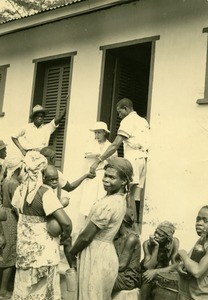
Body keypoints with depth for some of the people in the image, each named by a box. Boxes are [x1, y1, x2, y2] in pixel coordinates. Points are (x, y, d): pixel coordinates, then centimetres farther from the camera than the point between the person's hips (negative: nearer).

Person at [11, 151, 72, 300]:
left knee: (24, 288, 22)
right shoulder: (46, 192, -22)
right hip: (42, 249, -6)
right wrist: (65, 236, -9)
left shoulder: (20, 189, 0)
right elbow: (66, 222, -28)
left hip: (24, 246, 6)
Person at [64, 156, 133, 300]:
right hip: (105, 253, 9)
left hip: (96, 257, -9)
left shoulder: (108, 204, -24)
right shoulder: (120, 199, 6)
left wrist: (71, 252, -2)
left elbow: (86, 236, -17)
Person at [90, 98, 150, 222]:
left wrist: (98, 161, -9)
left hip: (134, 157, -8)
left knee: (130, 193, -10)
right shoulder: (144, 121, 24)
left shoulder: (128, 120, -1)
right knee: (137, 193, 3)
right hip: (144, 158, 8)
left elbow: (115, 145, -10)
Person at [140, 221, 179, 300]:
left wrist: (156, 271, -31)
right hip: (146, 271, -1)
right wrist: (156, 247, -33)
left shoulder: (174, 242, -18)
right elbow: (149, 267, -26)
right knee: (148, 280, -25)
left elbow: (175, 265, -19)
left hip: (162, 272, 2)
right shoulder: (147, 244, -20)